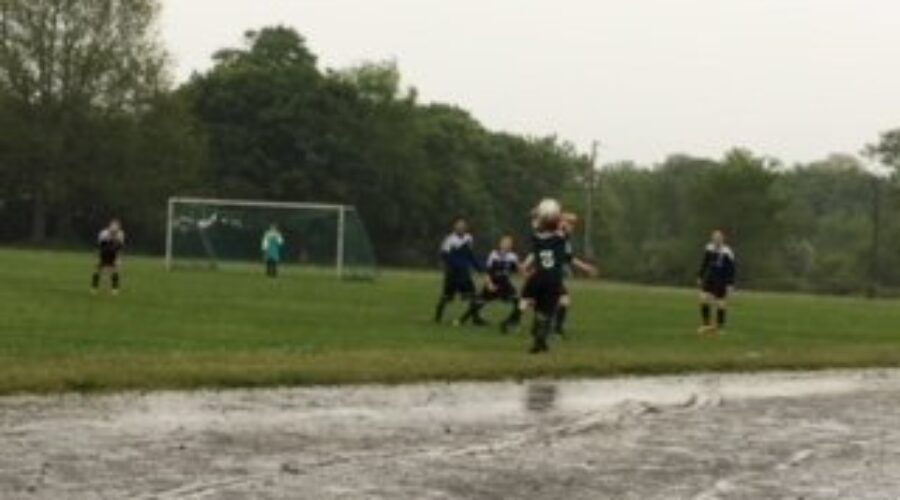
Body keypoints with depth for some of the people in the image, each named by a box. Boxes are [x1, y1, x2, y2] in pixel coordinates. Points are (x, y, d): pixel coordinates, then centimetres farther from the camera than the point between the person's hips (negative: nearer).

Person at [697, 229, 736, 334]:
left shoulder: (727, 253, -14)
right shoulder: (709, 249, 1)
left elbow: (731, 269, -10)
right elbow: (704, 263, 14)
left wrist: (730, 284, -14)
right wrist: (700, 276, 16)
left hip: (721, 281, -4)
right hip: (709, 278, 4)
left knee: (721, 304, 1)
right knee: (704, 299, -9)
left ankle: (719, 327, 14)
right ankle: (706, 324, 2)